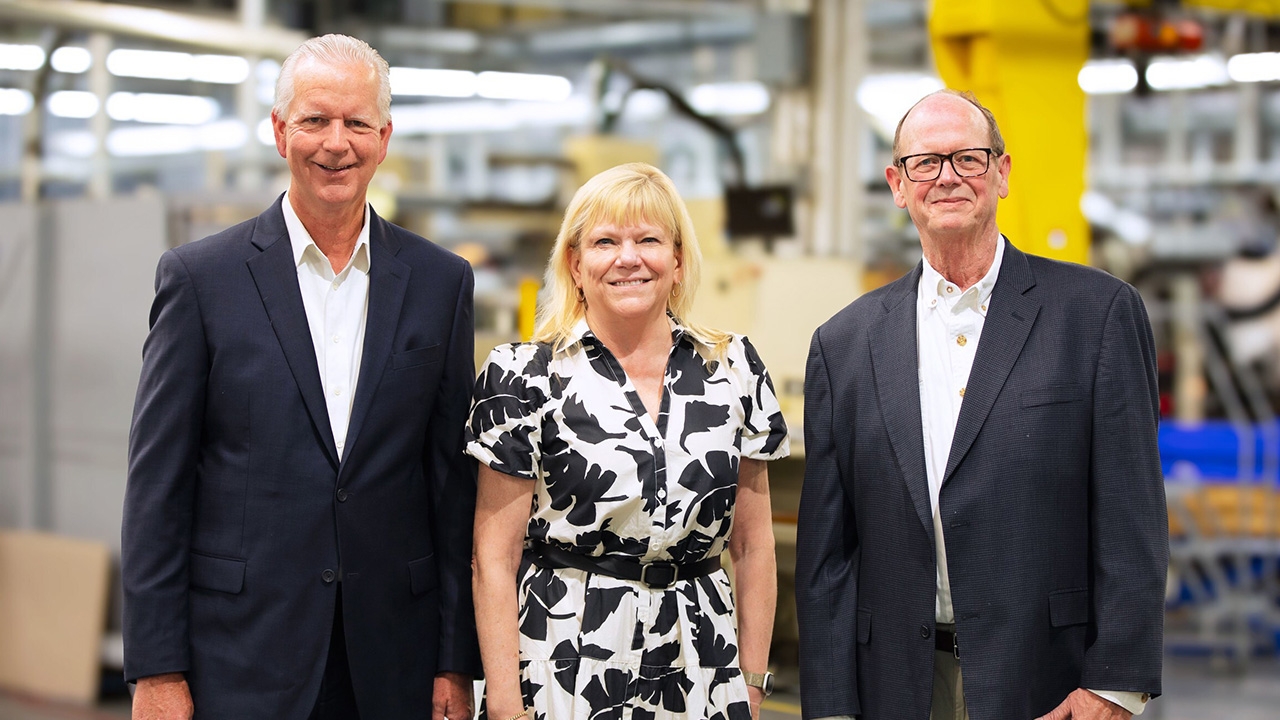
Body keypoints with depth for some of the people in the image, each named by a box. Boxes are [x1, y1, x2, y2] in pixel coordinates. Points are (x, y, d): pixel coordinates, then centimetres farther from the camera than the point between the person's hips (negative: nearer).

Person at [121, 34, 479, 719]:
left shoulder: (440, 282, 6)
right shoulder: (200, 276, -1)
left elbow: (455, 483, 6)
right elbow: (157, 487, -2)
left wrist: (457, 662, 3)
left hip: (392, 663, 2)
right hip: (242, 657, -2)